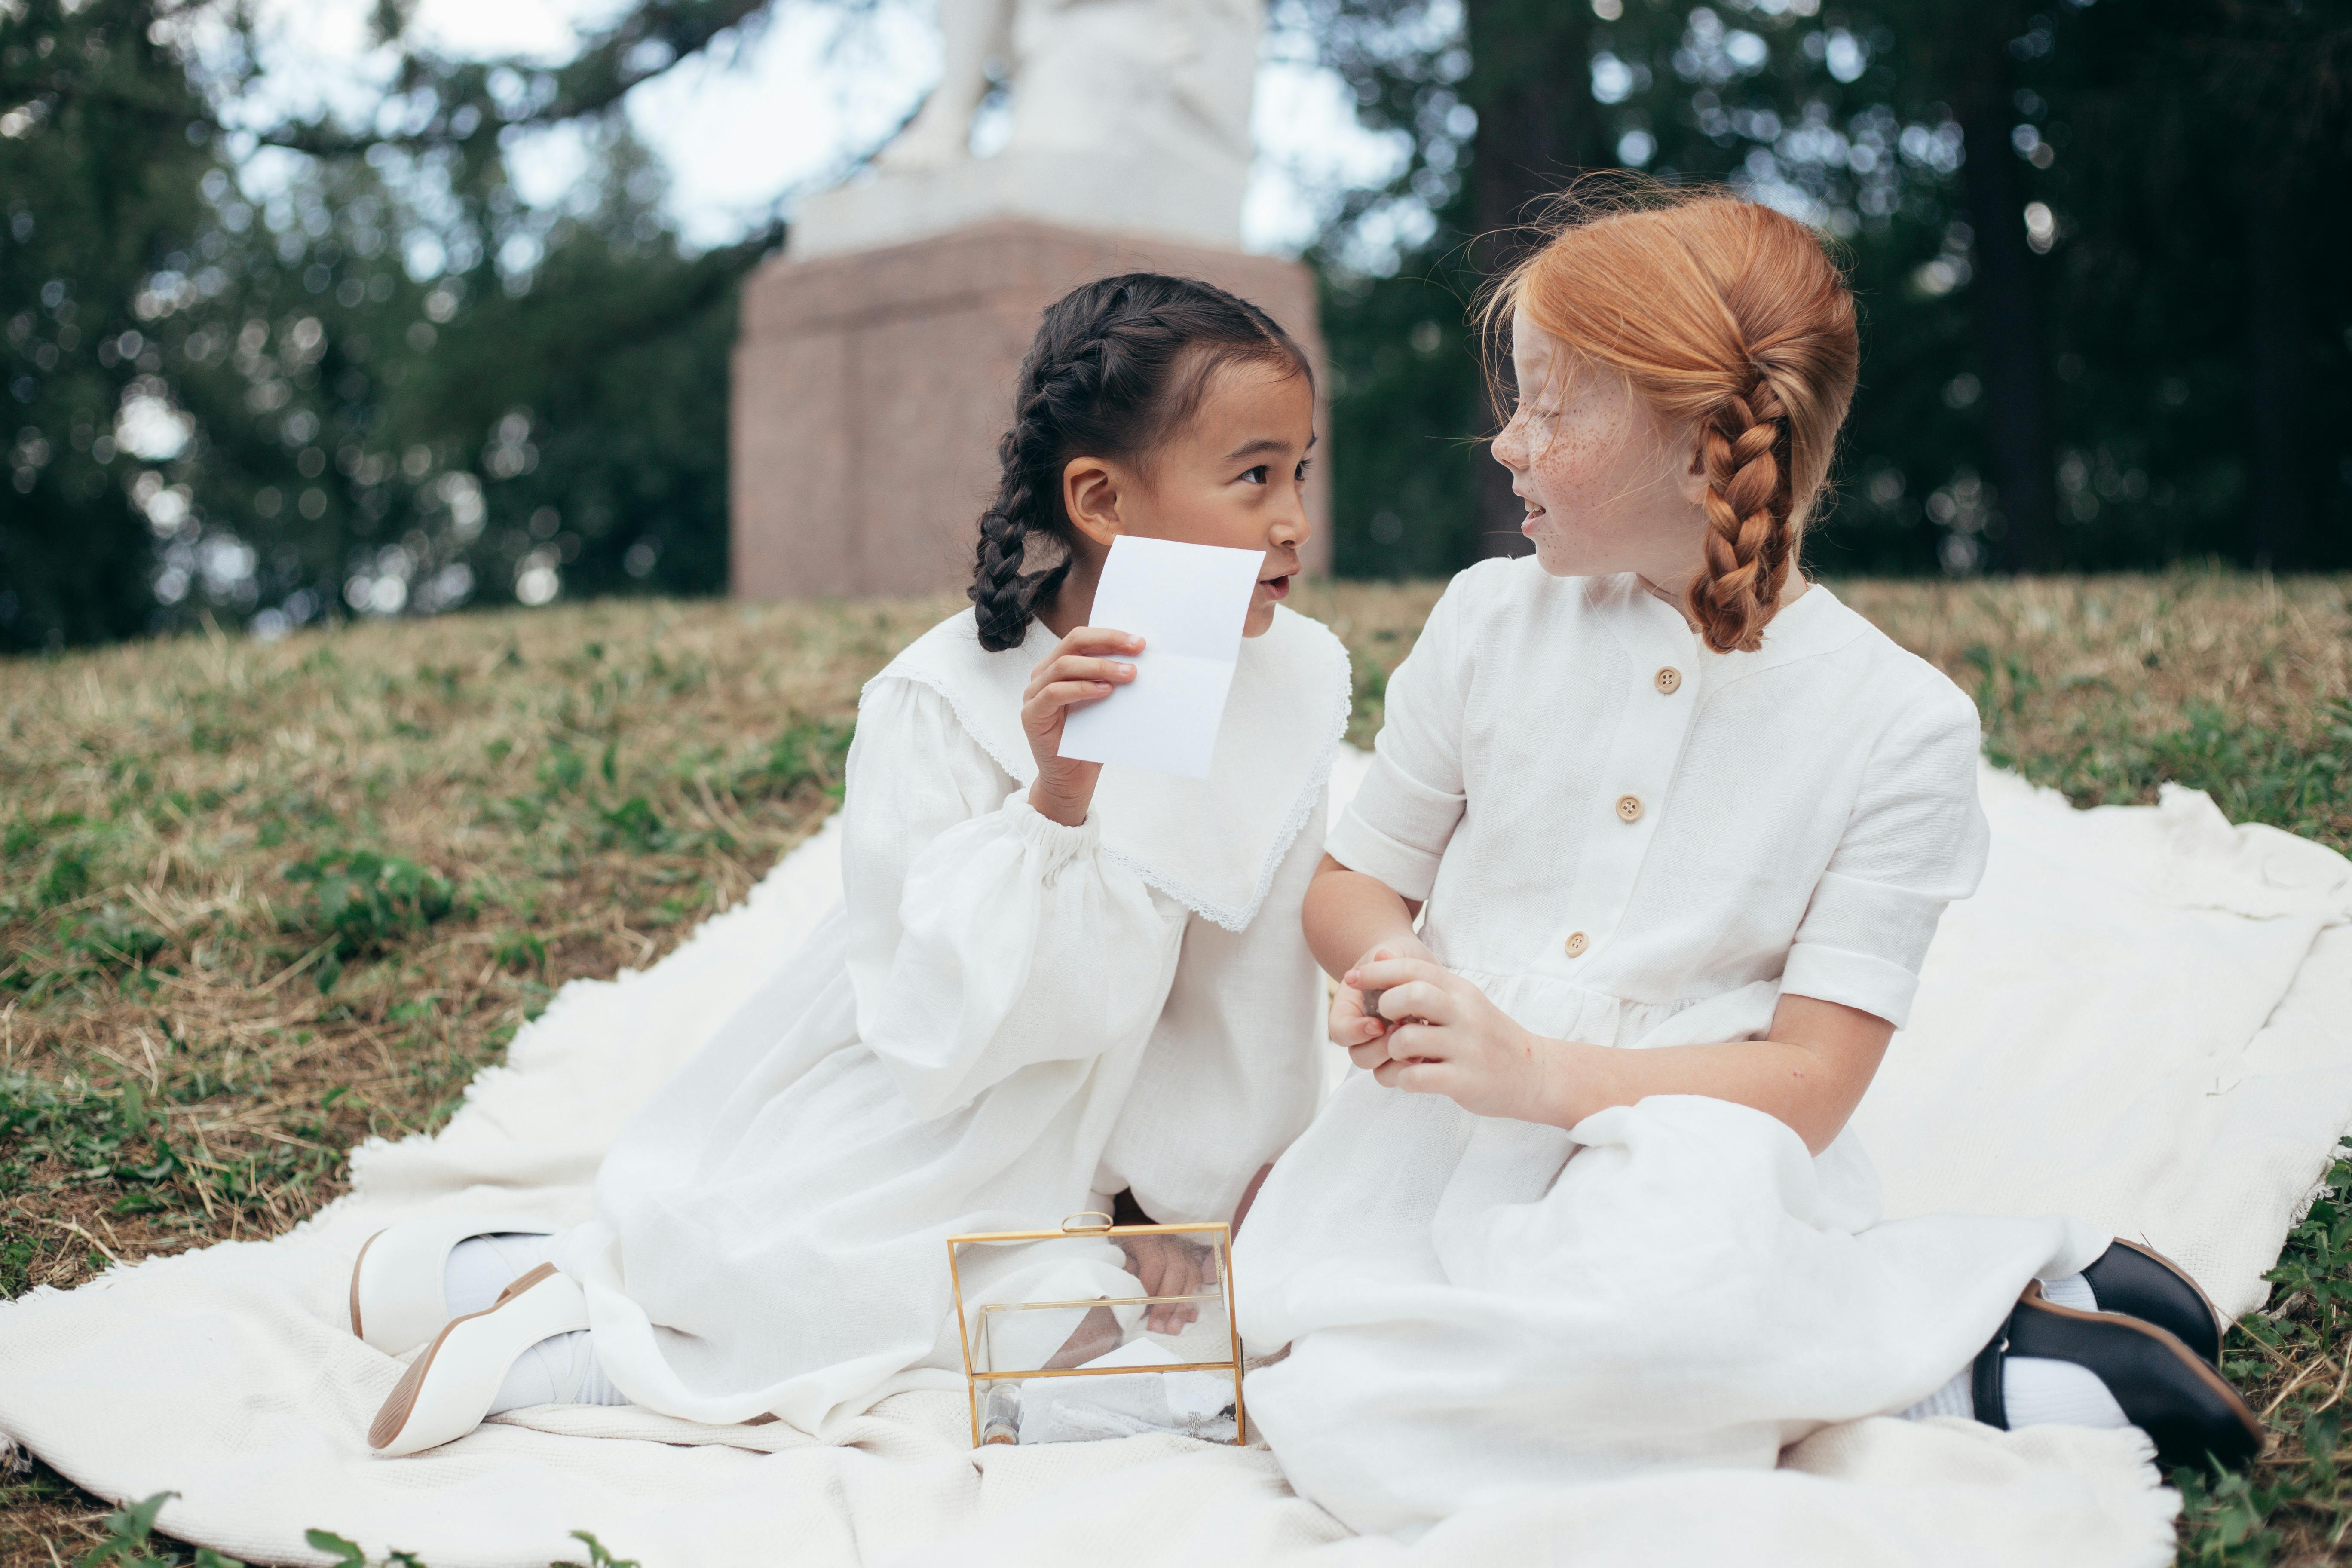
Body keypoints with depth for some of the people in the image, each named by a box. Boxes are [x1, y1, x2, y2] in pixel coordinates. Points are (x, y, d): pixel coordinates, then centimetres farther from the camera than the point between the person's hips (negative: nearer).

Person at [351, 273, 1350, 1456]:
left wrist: (1169, 1204, -1)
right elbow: (939, 1029, -25)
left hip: (1045, 1162, 5)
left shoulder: (1290, 683, -7)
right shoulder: (943, 704, -19)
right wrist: (1052, 801, -34)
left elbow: (1246, 1013, -1)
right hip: (887, 1127, -5)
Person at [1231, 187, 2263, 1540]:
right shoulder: (1491, 622, 5)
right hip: (1450, 1138, 5)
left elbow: (1810, 1084, -9)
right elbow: (1353, 883, 14)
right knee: (1332, 1422, -27)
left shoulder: (1899, 724, -6)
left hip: (1690, 1146, -5)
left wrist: (1540, 1071, -22)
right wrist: (1390, 981, -10)